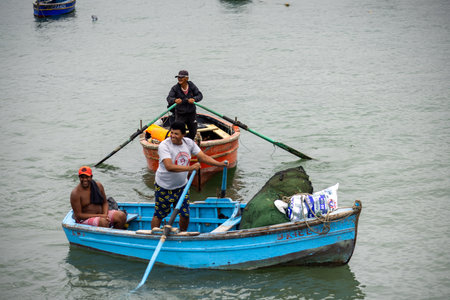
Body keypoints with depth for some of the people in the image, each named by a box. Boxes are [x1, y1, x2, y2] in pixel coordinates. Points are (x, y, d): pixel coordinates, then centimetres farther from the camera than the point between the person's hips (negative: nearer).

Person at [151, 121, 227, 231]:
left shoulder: (189, 143, -5)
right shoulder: (164, 145, -23)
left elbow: (203, 157, -1)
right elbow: (169, 167, -35)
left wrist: (220, 164, -15)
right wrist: (190, 168, -40)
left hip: (182, 186, 5)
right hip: (164, 187, -5)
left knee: (185, 215, 11)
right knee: (159, 215, 8)